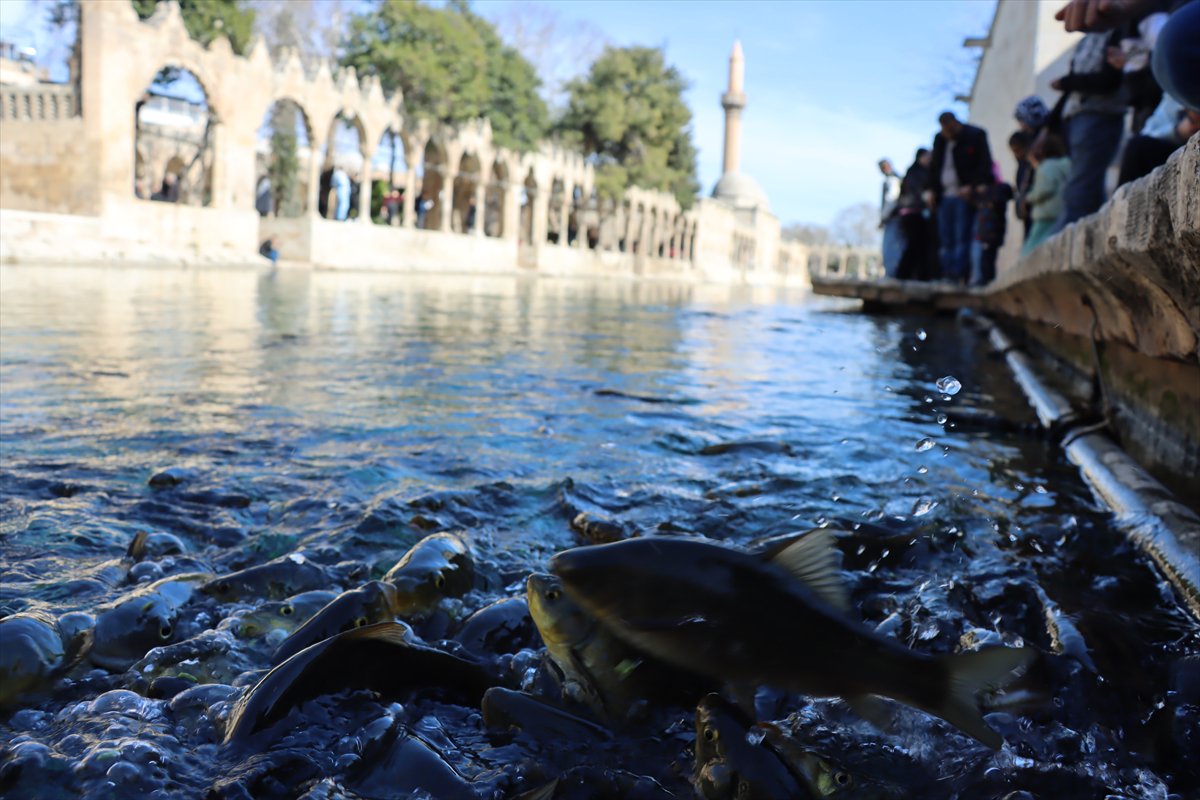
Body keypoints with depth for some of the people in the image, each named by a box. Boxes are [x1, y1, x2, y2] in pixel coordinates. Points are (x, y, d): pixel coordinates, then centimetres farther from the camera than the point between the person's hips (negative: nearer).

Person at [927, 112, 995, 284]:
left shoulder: (976, 136, -3)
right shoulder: (940, 139, 13)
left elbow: (985, 165, -5)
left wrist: (971, 186, -15)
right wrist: (932, 189, 11)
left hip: (964, 195, -6)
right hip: (944, 196, 6)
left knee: (962, 238, -9)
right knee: (945, 240, 4)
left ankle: (958, 275, -10)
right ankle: (947, 275, 7)